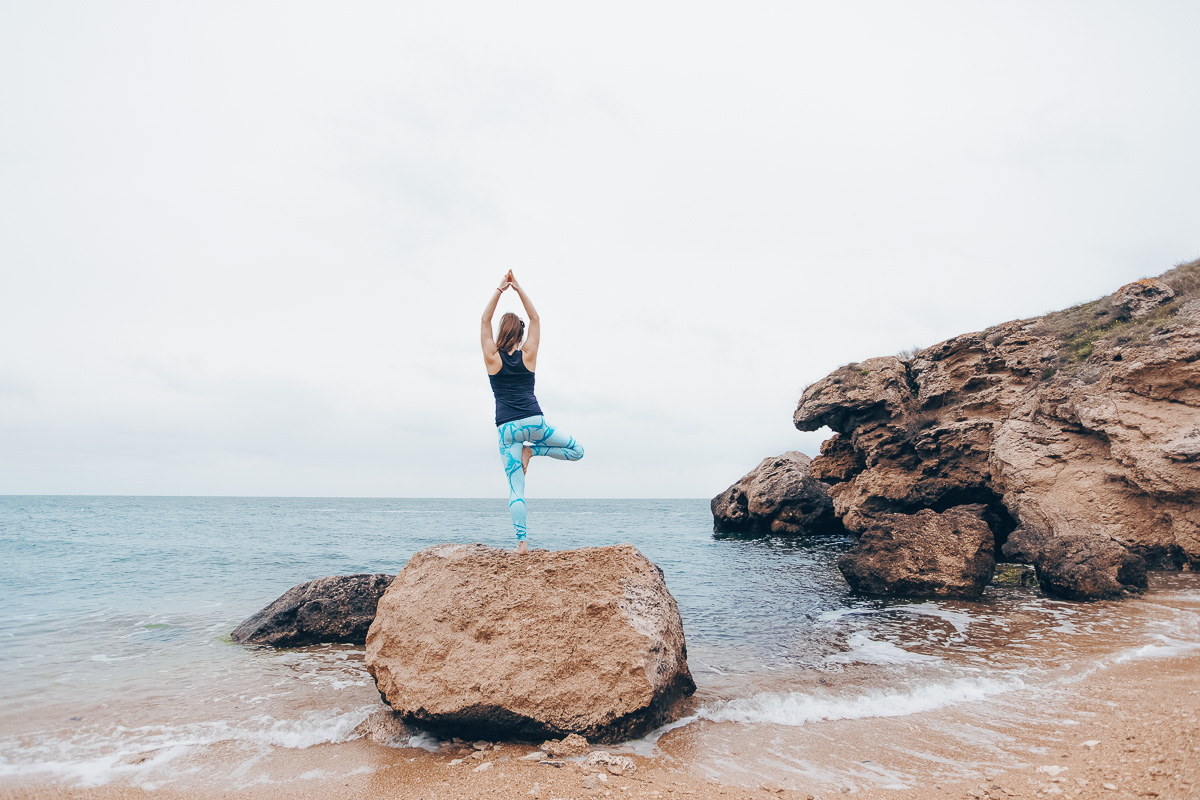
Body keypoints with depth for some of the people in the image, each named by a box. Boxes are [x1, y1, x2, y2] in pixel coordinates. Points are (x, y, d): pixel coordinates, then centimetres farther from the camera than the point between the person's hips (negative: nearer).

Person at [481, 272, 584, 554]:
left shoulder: (492, 358, 4)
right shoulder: (527, 355, 5)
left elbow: (485, 321, 12)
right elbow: (535, 318, 14)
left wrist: (499, 290, 10)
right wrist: (518, 289, 13)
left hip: (507, 428, 1)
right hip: (534, 422, -1)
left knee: (515, 489, 0)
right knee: (576, 451, 19)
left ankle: (522, 542, -9)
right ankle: (532, 450, 1)